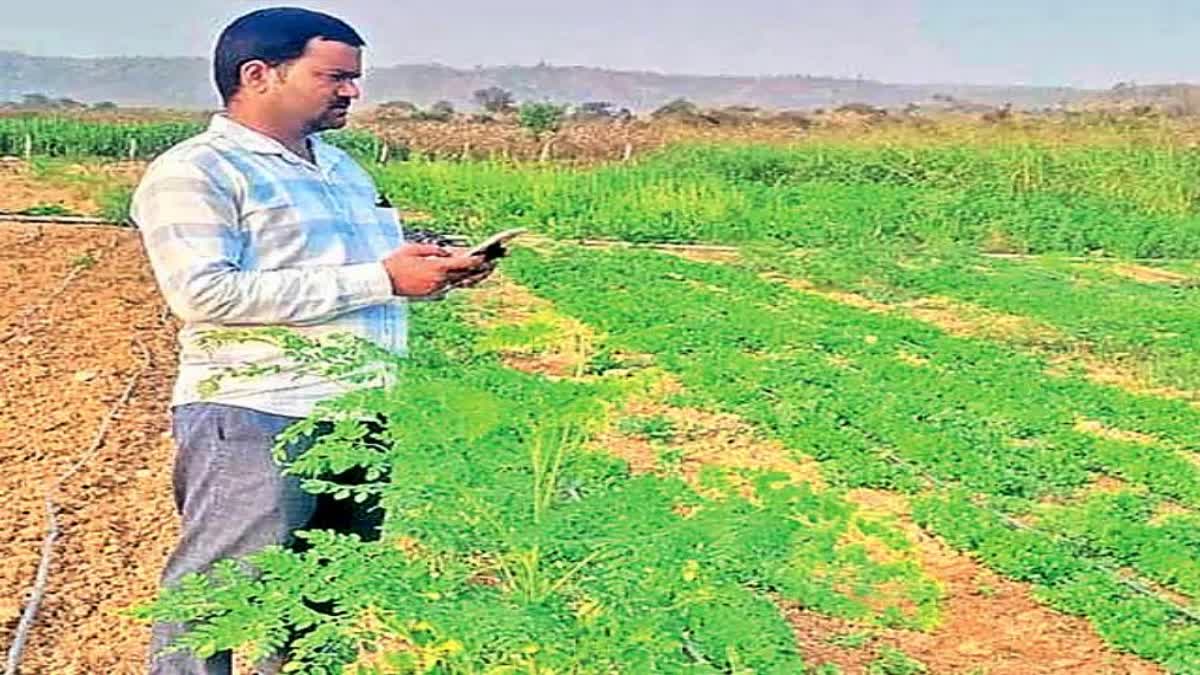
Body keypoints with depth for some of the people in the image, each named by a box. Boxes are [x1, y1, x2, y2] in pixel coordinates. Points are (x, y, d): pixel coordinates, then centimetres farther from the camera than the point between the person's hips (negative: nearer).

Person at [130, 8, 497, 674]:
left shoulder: (342, 168, 20)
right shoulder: (192, 173, -6)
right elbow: (204, 292, -20)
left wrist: (431, 268, 7)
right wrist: (379, 280, -19)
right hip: (254, 418, -7)